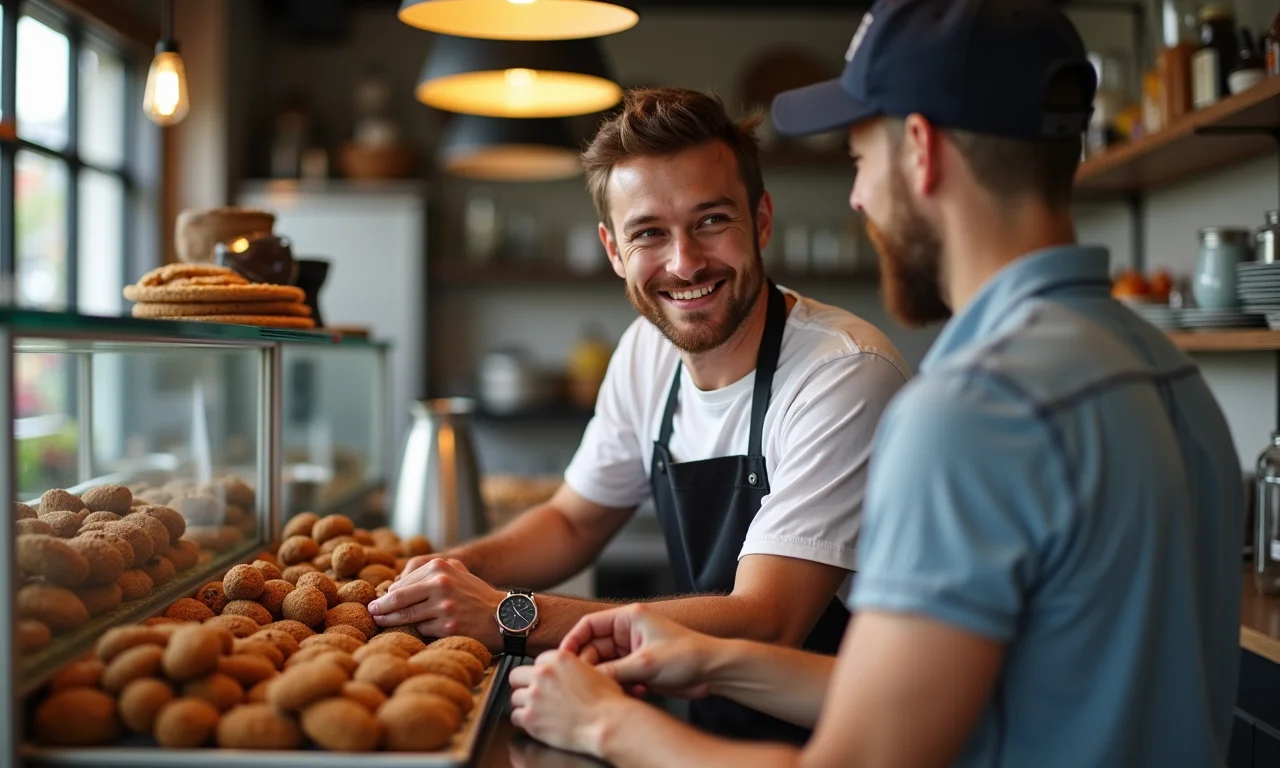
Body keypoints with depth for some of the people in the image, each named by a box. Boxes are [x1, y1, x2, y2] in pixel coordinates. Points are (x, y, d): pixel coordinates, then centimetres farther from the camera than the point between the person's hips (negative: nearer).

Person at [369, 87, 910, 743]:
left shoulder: (845, 376, -20)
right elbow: (573, 522, 15)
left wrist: (512, 618, -25)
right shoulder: (648, 353, 1)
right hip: (715, 726, 5)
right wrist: (461, 569, -4)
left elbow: (762, 626, -24)